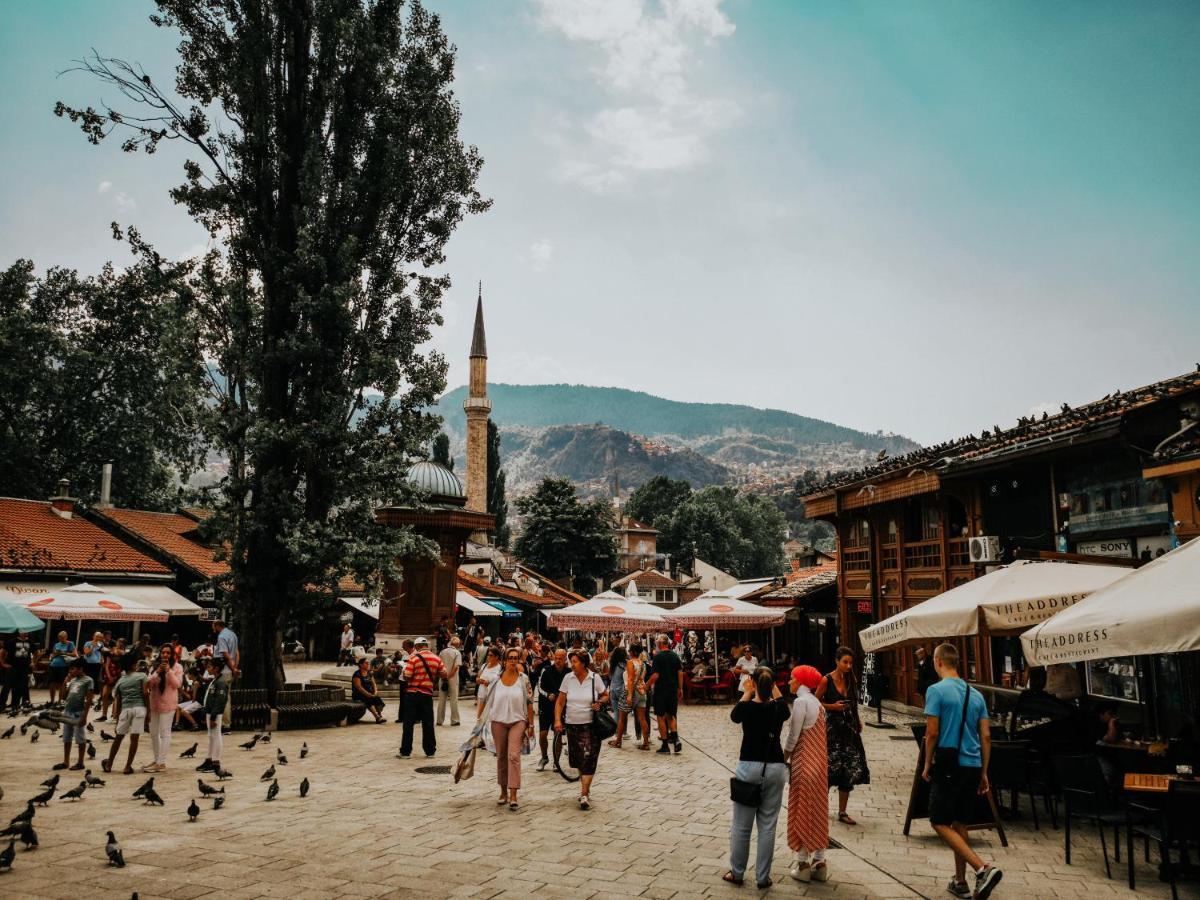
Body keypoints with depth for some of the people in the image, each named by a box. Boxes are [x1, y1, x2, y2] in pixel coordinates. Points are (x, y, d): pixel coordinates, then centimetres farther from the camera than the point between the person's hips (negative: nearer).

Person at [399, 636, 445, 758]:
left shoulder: (413, 658, -11)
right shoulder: (436, 659, 0)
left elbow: (406, 677, -13)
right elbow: (443, 673, 3)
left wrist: (404, 669, 6)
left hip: (412, 693, -3)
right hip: (427, 694, 3)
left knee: (408, 723, 5)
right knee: (428, 723, 10)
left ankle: (405, 751, 6)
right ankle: (430, 750, 15)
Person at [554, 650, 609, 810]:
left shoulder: (594, 678, -5)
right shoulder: (568, 678, -1)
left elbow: (605, 695, 8)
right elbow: (560, 701, 2)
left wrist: (599, 703, -13)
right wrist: (557, 720, -9)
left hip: (590, 725, -3)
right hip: (572, 724, 3)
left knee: (588, 759, -8)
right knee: (577, 759, 11)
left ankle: (584, 795, -6)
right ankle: (585, 785, 33)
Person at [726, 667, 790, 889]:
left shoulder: (747, 708, -8)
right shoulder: (778, 708, -3)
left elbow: (734, 716, 15)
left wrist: (746, 693, 20)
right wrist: (774, 690, 26)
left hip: (749, 767, -2)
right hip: (775, 768, 2)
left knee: (741, 825, 10)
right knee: (767, 825, 8)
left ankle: (737, 873, 20)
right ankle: (763, 877, 12)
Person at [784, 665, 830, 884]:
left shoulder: (801, 701, -16)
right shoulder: (817, 703, 10)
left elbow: (793, 737, -15)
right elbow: (812, 736, 10)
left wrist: (783, 758, -1)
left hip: (804, 763, -8)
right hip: (818, 762, 8)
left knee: (802, 812, 2)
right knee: (817, 811, 12)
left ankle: (803, 863, 10)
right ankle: (819, 863, 18)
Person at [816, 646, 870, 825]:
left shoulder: (850, 680, 6)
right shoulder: (827, 680, -9)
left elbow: (853, 704, 15)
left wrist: (858, 721, 4)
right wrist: (833, 706, -16)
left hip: (849, 728, 5)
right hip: (832, 727, -5)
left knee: (850, 769, 4)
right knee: (832, 768, -3)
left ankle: (842, 812, 14)